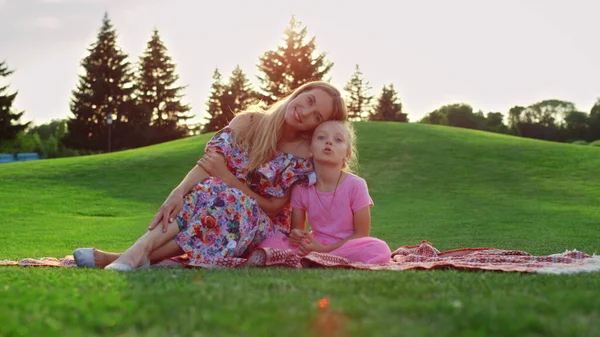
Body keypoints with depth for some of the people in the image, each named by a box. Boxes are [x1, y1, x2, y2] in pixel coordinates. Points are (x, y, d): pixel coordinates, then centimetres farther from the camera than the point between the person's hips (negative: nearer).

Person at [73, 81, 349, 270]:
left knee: (224, 200, -35)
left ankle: (134, 256, -46)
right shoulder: (248, 123, 0)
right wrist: (179, 192, -33)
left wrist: (226, 176, -19)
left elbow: (272, 207, -11)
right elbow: (210, 160, -14)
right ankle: (136, 254, -49)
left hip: (263, 228, -2)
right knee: (205, 192, -33)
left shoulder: (304, 156, -6)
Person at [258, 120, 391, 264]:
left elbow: (361, 234, -8)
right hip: (314, 246, 1)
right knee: (270, 243, -20)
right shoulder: (301, 187, -4)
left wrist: (326, 249, -19)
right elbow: (297, 229, 8)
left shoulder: (355, 185, -12)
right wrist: (295, 235, -18)